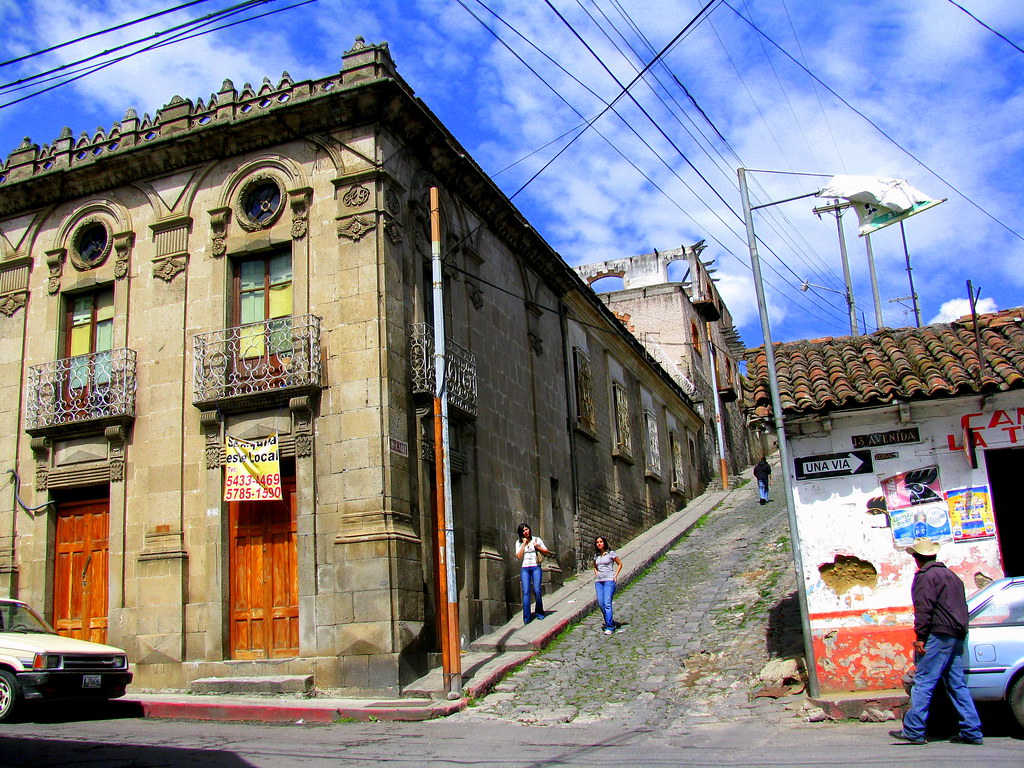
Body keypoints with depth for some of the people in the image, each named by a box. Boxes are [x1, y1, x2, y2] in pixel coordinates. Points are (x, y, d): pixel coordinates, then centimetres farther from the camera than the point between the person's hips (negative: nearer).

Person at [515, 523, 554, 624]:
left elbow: (547, 552, 11)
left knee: (537, 591, -11)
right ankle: (526, 617, -11)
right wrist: (524, 544, -5)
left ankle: (539, 613, 9)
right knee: (526, 592, -10)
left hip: (536, 567, -1)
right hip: (524, 569, 1)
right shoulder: (519, 543, 10)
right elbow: (519, 557, -2)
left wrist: (537, 547, -5)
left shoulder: (537, 539, 8)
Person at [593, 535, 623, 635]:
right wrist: (596, 574, 12)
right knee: (601, 603, 0)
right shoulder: (596, 555, 14)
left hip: (609, 580, -5)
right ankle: (611, 623, 15)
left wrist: (615, 575, -2)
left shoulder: (611, 553, 0)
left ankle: (610, 627, -15)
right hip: (598, 581, 5)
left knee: (607, 603, -15)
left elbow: (620, 564, 8)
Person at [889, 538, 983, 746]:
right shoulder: (951, 575, 21)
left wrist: (920, 636, -16)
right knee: (957, 685, 11)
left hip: (938, 635, -9)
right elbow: (962, 607, 24)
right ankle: (972, 732, 10)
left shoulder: (926, 576, -6)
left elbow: (924, 609, -16)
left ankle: (914, 730, -12)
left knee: (923, 683, -10)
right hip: (957, 636, 9)